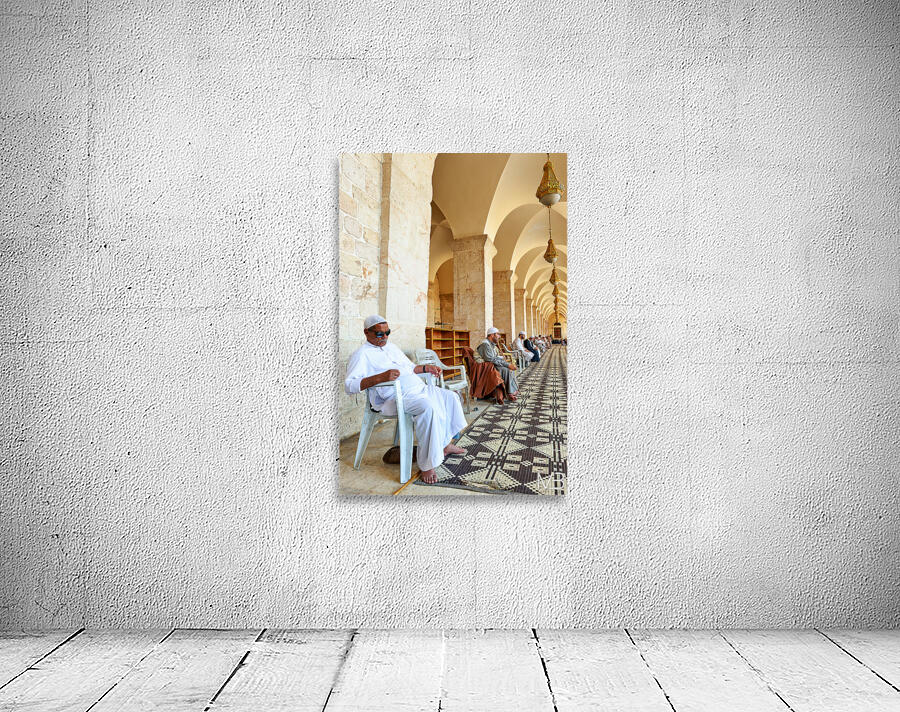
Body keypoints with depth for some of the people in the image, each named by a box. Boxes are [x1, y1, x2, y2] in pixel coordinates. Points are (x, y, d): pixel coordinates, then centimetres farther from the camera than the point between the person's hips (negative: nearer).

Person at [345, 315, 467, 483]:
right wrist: (380, 377, -29)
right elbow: (349, 385, -18)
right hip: (395, 398, -9)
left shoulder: (392, 347, 23)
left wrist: (426, 368, 15)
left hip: (419, 388, 9)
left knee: (451, 397, 7)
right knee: (428, 408, -34)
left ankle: (446, 444, 19)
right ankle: (426, 466, -30)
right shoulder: (362, 354, -5)